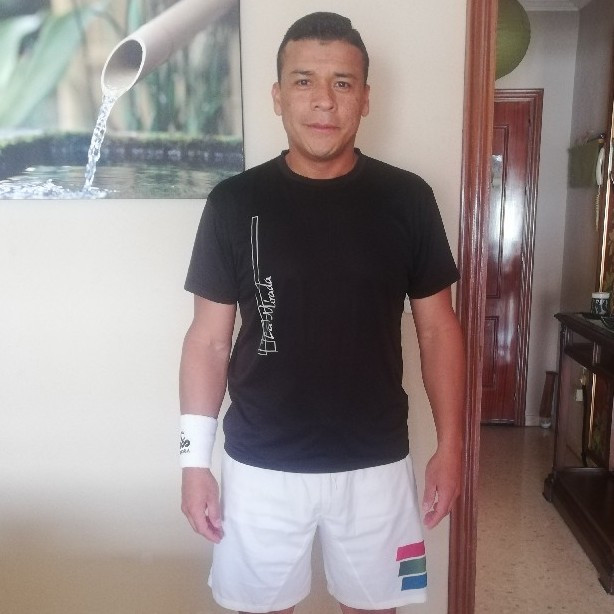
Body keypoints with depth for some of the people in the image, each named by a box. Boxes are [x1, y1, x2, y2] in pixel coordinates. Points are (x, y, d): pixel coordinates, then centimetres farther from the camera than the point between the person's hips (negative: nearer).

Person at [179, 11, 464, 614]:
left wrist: (449, 443, 1)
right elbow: (208, 339, -2)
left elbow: (437, 328, 2)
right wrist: (195, 458, -3)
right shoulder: (234, 202, -7)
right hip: (260, 465, 0)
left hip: (375, 462, 1)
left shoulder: (407, 199, -5)